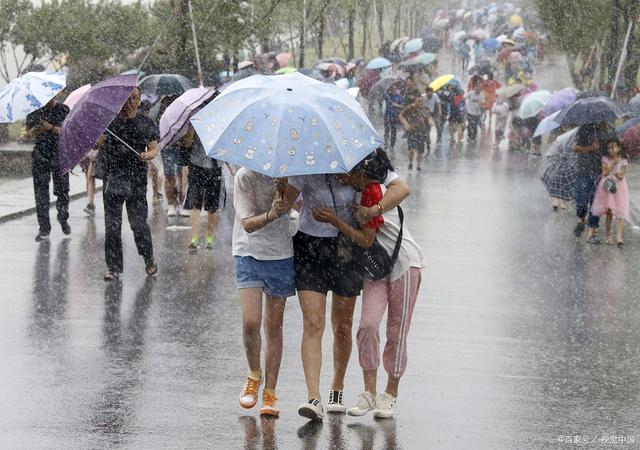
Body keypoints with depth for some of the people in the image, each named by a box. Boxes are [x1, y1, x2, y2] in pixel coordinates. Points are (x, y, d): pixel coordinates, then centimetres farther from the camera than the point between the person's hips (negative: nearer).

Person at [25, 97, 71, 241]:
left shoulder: (63, 110, 2)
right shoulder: (34, 111, 5)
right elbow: (28, 134, 6)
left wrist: (51, 128, -22)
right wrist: (34, 131, -18)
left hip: (60, 156, -1)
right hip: (40, 156, 1)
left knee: (62, 191, 2)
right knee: (41, 192, -4)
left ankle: (63, 219, 27)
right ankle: (44, 228, 1)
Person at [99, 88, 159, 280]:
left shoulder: (146, 123, 8)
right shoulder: (109, 121, 7)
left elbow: (154, 148, 7)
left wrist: (148, 155, -14)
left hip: (137, 180, -1)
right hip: (113, 179, 1)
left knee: (138, 222, -2)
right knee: (112, 224, -1)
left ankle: (148, 258, 21)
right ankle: (113, 266, 6)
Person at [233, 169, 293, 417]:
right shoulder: (245, 176, -12)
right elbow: (248, 224, -16)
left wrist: (284, 191, -27)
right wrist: (271, 214, -34)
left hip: (280, 255, 2)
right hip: (249, 254, -2)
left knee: (274, 327, 4)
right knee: (250, 322, -15)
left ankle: (270, 393, 11)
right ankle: (254, 374, 13)